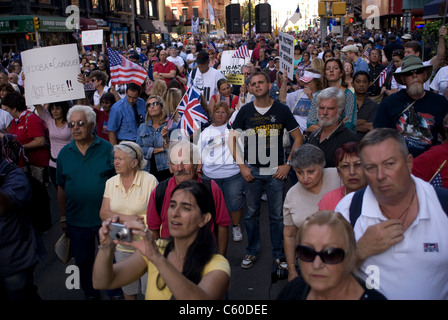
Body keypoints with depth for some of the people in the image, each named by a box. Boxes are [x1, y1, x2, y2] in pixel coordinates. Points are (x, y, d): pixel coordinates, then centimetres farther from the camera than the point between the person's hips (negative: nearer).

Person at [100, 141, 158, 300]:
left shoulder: (150, 180, -12)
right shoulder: (111, 183, 3)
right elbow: (103, 214, -1)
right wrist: (125, 218, -16)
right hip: (121, 246, 4)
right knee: (128, 289, 20)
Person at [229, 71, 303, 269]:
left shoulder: (281, 110, 0)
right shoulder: (245, 111, 2)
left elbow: (298, 138, 4)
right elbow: (232, 138, 5)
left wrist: (288, 164, -3)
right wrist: (242, 166, -2)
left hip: (276, 171, -1)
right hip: (252, 171, 1)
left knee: (277, 215, 6)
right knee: (251, 213, 10)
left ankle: (278, 253, 23)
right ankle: (252, 252, 27)